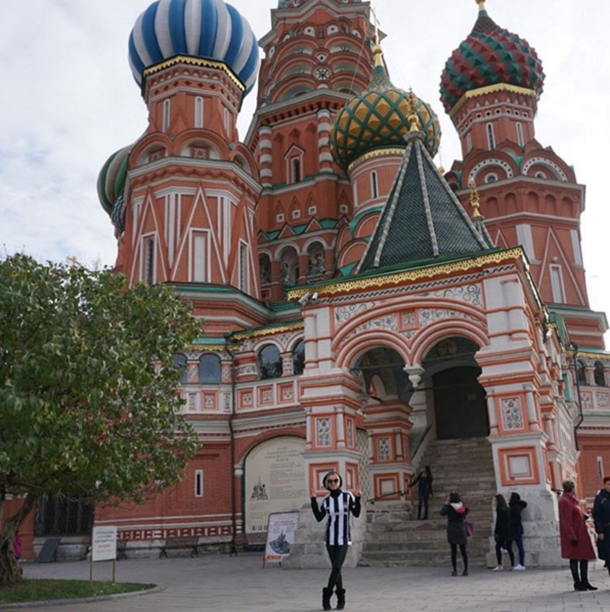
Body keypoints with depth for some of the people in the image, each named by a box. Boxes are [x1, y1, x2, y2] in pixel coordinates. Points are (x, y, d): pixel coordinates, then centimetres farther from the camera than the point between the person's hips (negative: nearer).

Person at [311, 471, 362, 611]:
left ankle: (326, 595, -4)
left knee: (337, 567, -12)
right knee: (336, 568, 7)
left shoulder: (347, 496, -5)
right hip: (330, 539, 3)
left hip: (344, 539, -3)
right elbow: (319, 517, -1)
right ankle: (341, 598, 16)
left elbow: (356, 514, -8)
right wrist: (313, 500, -6)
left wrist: (358, 499, -21)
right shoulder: (326, 500, 2)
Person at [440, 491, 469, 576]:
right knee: (463, 550, 8)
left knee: (454, 551, 0)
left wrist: (446, 504, -2)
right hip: (461, 530, 2)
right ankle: (466, 570, 8)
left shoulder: (449, 506, -8)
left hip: (452, 530, -2)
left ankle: (455, 570, -3)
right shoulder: (463, 506, -1)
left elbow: (442, 513, -8)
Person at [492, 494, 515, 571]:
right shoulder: (508, 509, 11)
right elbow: (510, 521, 15)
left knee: (498, 547, -1)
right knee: (509, 548, 10)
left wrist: (496, 532, -8)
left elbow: (498, 522, -13)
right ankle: (512, 565, 8)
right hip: (510, 532, 7)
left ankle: (499, 565, -7)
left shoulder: (500, 510, -11)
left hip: (503, 532, -7)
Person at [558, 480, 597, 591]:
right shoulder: (565, 501, -16)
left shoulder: (571, 499, 14)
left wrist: (584, 516, 4)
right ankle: (577, 583, 6)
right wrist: (572, 537, -22)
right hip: (574, 535, -10)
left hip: (581, 534, 10)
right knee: (574, 558, -1)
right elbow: (566, 521, -20)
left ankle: (584, 582, 18)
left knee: (584, 557, 11)